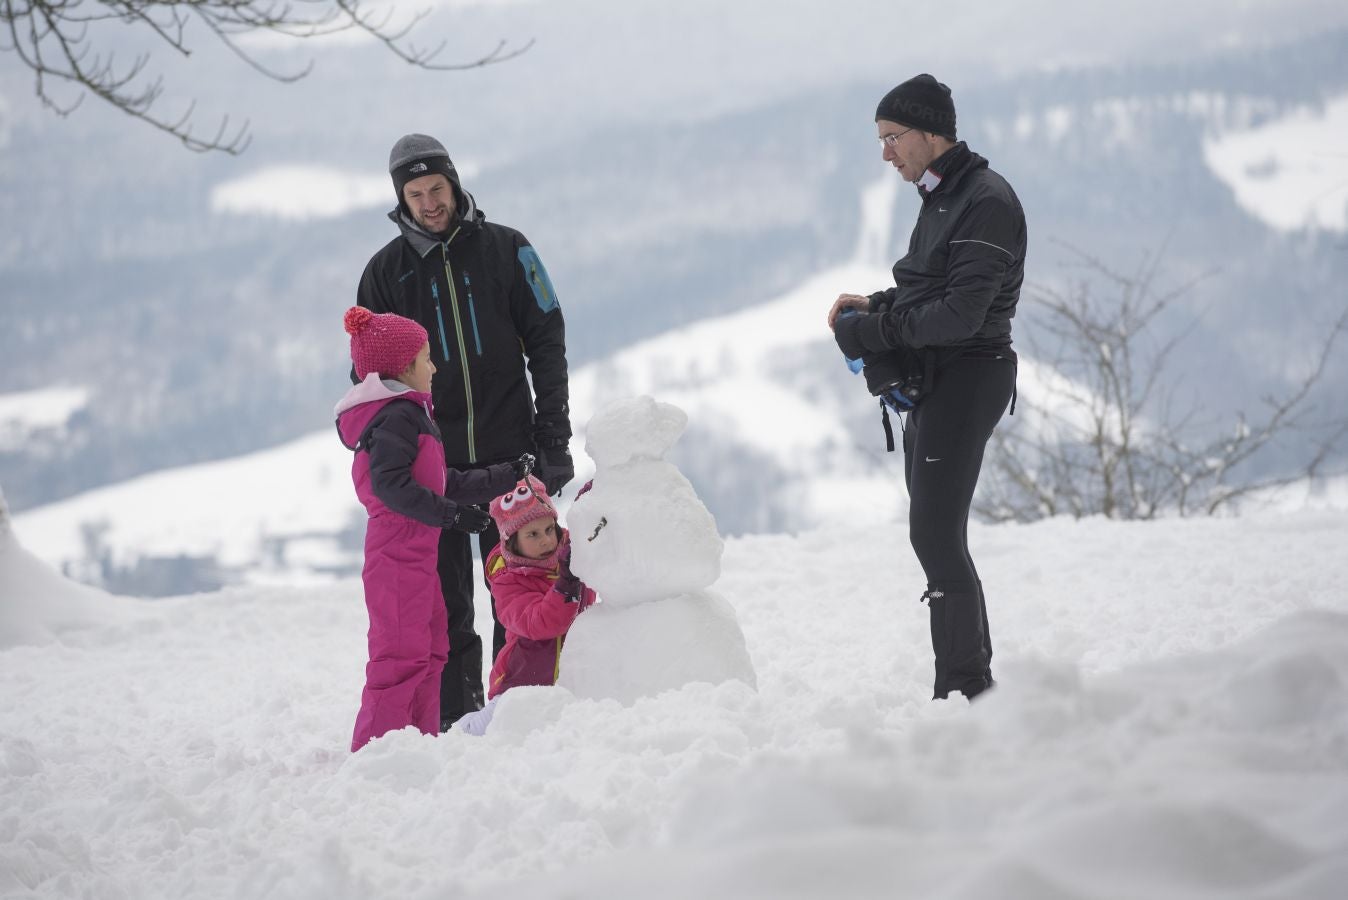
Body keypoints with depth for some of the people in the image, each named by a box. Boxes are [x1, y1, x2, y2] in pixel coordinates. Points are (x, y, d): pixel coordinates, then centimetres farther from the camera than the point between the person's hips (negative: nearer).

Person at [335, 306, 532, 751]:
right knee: (402, 654, -12)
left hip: (413, 553, 11)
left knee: (429, 649, 17)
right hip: (399, 551, -11)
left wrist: (507, 476, 28)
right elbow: (389, 483, -25)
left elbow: (446, 484, 26)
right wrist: (449, 514, -25)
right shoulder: (398, 415, -12)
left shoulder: (406, 415, 22)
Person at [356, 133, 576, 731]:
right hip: (430, 464, 1)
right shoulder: (386, 271, 5)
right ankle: (455, 721, 6)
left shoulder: (504, 250, 3)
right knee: (444, 606, 1)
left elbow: (547, 341, 4)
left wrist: (553, 435, -3)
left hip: (511, 456, -1)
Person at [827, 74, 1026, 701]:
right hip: (932, 384, 10)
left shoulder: (987, 203, -15)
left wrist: (872, 331, -17)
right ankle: (974, 683, 18)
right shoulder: (941, 197, 17)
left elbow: (960, 314, -22)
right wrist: (875, 306, 6)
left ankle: (965, 687, -9)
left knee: (936, 537, -12)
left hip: (966, 380, -10)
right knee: (936, 536, 12)